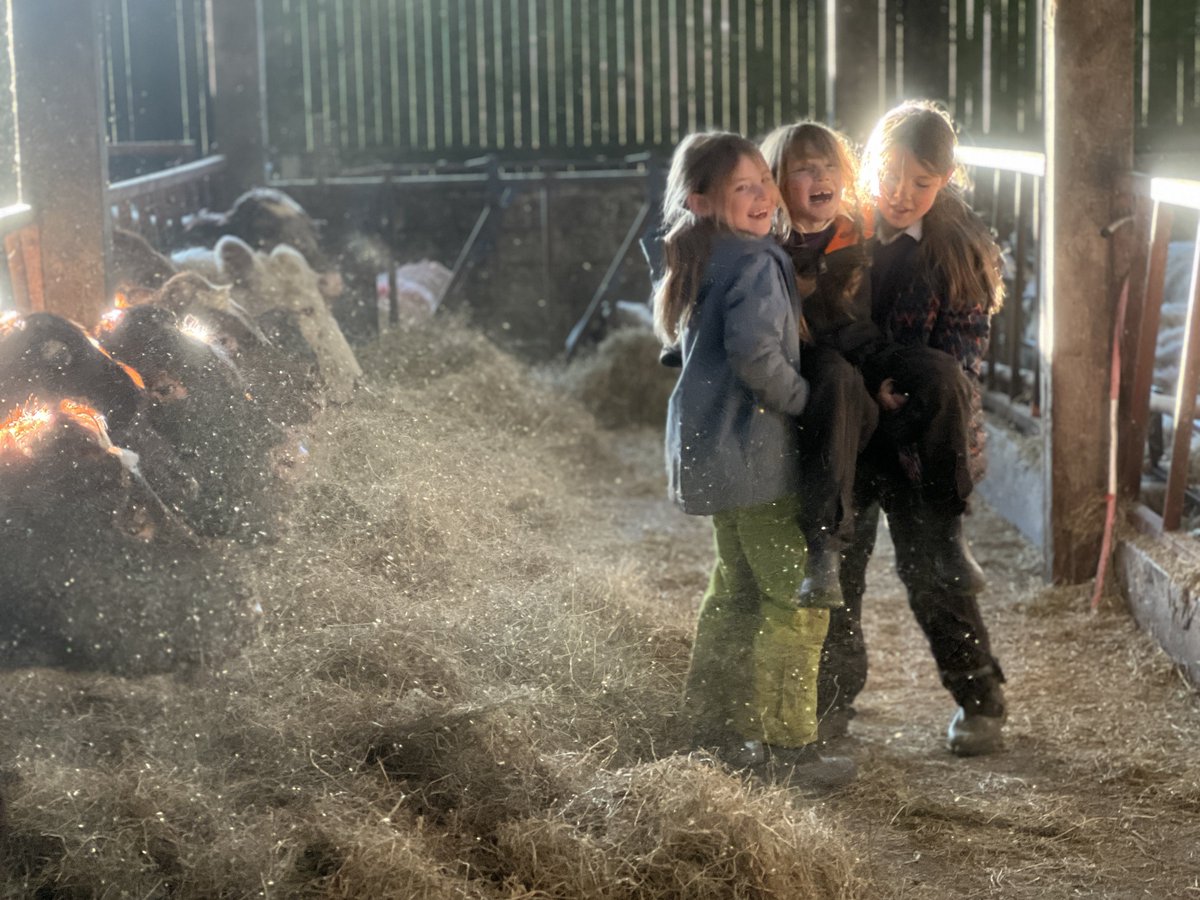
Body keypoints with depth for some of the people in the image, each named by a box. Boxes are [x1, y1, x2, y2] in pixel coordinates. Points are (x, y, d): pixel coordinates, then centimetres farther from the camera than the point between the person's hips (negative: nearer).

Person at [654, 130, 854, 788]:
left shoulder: (705, 262, 13)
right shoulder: (756, 264, -16)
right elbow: (754, 352, -30)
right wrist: (805, 401, -16)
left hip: (712, 454, 10)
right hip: (753, 455, -10)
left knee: (738, 588, 21)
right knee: (798, 597, -4)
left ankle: (715, 723, 29)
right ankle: (787, 745, 0)